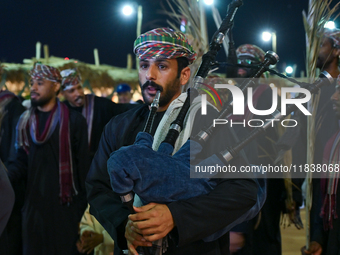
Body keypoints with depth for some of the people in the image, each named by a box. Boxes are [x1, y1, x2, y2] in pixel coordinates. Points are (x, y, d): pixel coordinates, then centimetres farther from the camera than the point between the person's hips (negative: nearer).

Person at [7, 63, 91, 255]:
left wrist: (84, 209, -7)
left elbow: (83, 167, -5)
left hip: (65, 208, -4)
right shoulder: (26, 121, 10)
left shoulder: (74, 121, -5)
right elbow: (22, 162, 7)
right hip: (34, 208, 4)